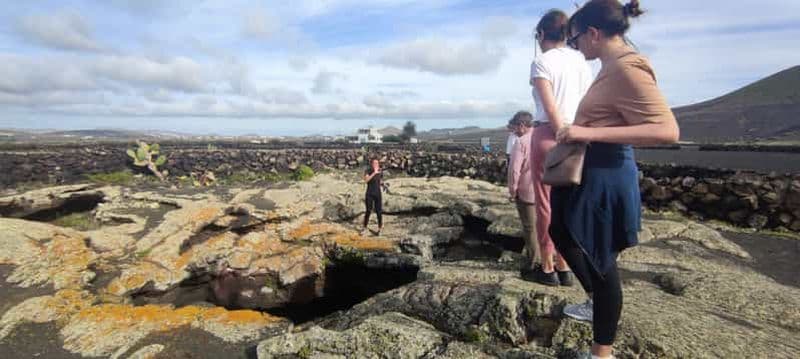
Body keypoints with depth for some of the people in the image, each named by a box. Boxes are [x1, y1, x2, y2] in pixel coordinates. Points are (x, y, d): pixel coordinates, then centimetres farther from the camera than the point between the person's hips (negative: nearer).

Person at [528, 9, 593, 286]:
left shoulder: (542, 62, -5)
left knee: (546, 204, 4)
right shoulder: (581, 61, 13)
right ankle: (564, 267, 20)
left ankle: (547, 268, 12)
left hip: (549, 134, -6)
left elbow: (551, 108, -13)